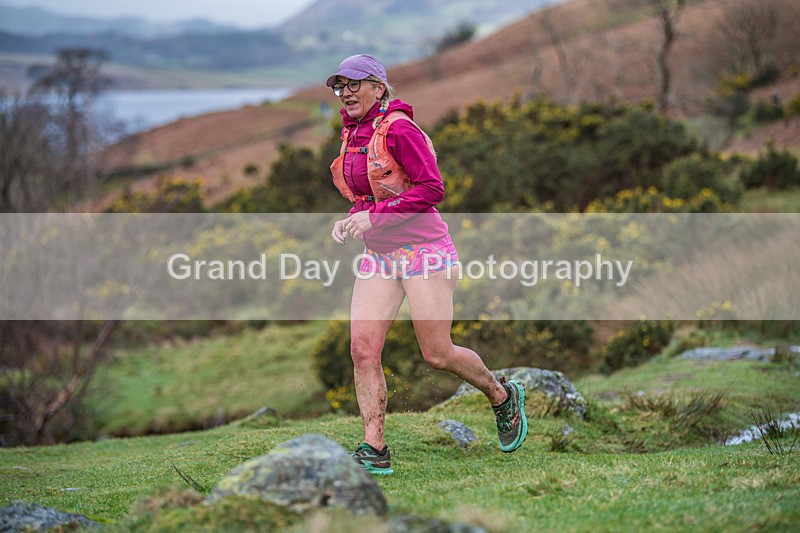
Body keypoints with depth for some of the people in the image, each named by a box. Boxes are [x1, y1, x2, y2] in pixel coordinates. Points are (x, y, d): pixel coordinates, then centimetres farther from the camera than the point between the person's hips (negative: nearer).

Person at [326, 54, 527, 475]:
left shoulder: (398, 129, -13)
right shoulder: (352, 135, 12)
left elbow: (431, 189, -19)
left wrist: (374, 217, -22)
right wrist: (350, 220, 4)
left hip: (422, 249, -7)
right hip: (378, 255, 7)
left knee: (437, 355, -3)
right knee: (362, 349, -8)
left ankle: (503, 396, 25)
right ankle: (374, 451, -4)